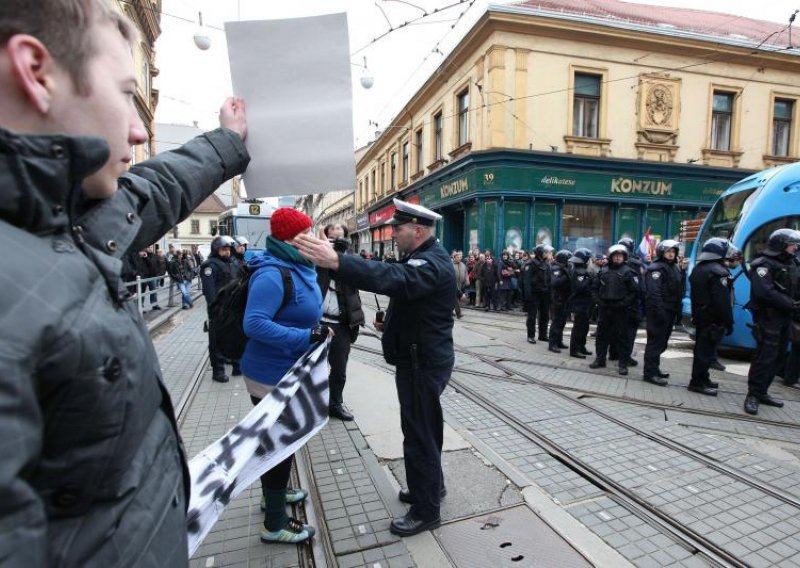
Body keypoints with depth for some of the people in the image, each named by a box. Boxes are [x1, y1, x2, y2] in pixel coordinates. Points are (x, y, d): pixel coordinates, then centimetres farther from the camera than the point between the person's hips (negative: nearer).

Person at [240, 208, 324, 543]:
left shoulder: (297, 268, 3)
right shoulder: (273, 274, -26)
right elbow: (254, 324, -34)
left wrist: (316, 330, 0)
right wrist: (307, 336, -33)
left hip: (288, 372, 10)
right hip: (272, 375, -10)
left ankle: (273, 492, 49)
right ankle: (274, 525, 24)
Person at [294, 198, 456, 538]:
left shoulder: (433, 263, -22)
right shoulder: (422, 257, 12)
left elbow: (391, 277, -42)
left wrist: (335, 261, -51)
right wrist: (392, 323, 4)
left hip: (423, 362, -11)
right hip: (419, 357, 11)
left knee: (419, 434, 2)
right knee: (423, 428, 23)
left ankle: (426, 510, 21)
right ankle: (431, 485, 43)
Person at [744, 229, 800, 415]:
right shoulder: (763, 264, -10)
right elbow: (766, 292, -23)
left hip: (782, 318, 9)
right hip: (768, 318, -9)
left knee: (777, 356, 12)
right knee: (765, 356, -10)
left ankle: (761, 392, 20)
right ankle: (752, 395, -5)